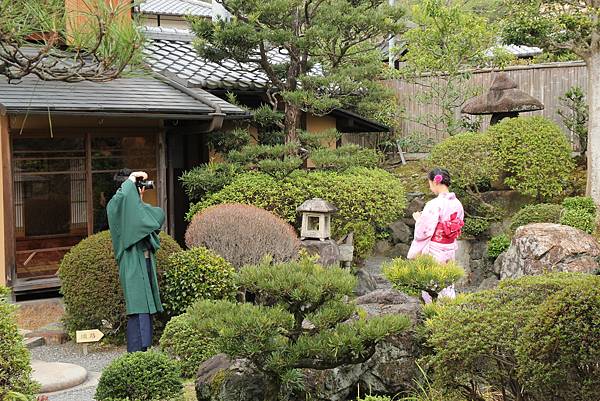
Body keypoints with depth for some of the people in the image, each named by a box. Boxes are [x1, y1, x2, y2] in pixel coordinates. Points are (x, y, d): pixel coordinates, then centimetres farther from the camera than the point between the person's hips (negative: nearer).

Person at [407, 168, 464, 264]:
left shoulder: (434, 204, -20)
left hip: (434, 253, -7)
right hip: (450, 252, 7)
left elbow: (422, 232, -19)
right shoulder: (457, 204, 3)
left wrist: (418, 219, 3)